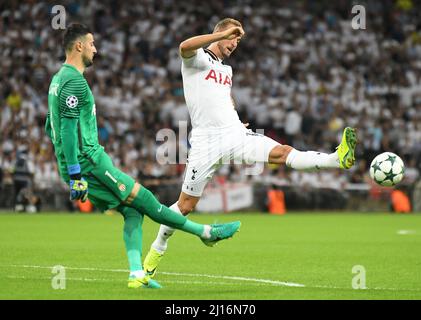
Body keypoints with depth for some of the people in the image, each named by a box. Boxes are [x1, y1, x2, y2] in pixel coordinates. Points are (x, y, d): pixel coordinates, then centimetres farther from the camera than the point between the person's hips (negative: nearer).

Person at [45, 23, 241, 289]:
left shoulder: (59, 78, 17)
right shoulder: (74, 82, -15)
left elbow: (50, 127, 25)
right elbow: (68, 130, -23)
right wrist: (75, 176, -25)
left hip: (78, 165, 10)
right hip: (89, 162, -10)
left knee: (132, 210, 7)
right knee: (143, 199, -3)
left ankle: (137, 274, -2)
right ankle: (206, 232, 4)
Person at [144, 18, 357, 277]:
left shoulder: (226, 69, 23)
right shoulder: (198, 59, -1)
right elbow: (185, 47, -25)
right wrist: (224, 33, -25)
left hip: (236, 134, 5)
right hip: (207, 141, -5)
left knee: (282, 152, -18)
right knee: (186, 205, -1)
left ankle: (338, 159, -37)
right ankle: (156, 250, 15)